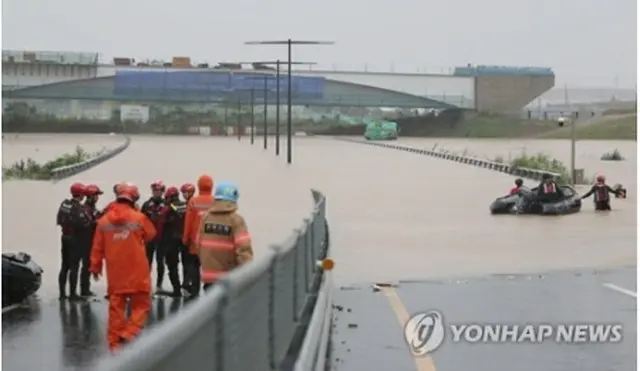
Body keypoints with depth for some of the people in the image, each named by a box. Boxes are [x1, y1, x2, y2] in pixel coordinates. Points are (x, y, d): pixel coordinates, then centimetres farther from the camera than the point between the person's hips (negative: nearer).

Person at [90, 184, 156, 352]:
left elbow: (97, 247, 5)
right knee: (141, 304, 6)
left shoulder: (104, 221, 0)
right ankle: (129, 334, -9)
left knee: (116, 306, 10)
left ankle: (115, 341, 11)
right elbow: (151, 235, 8)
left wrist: (95, 266, 16)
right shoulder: (139, 217, -8)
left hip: (115, 272, 3)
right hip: (137, 271, -3)